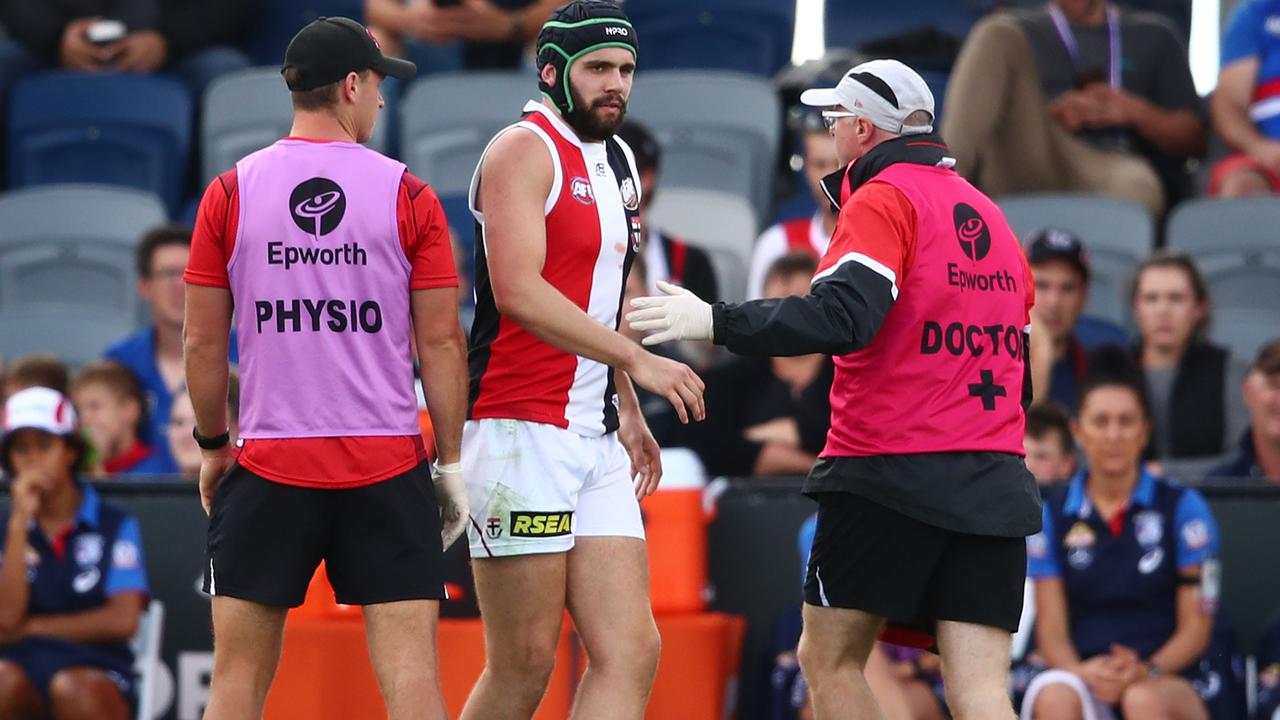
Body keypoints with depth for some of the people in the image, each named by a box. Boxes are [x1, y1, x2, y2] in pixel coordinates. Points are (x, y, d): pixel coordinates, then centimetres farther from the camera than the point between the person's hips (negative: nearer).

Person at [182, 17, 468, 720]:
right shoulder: (408, 196, -1)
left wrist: (213, 445, 16)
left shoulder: (230, 193, 1)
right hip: (388, 467, -1)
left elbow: (203, 341, 4)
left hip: (268, 465, 1)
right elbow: (441, 343, -1)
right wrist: (452, 462, 7)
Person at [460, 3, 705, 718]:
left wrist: (628, 411, 22)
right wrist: (637, 360, -23)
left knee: (632, 652, 1)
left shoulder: (618, 163, 19)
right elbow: (518, 291, -21)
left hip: (596, 443, 9)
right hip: (521, 433, -9)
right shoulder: (525, 150, -9)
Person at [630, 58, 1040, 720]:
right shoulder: (989, 215, 18)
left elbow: (842, 317, -23)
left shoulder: (883, 199, -6)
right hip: (995, 485, 6)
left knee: (828, 661, 9)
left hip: (892, 472, -6)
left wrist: (714, 321, -23)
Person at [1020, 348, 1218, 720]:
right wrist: (1083, 672, -17)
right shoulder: (1052, 515, 10)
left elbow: (1196, 625, 3)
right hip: (1085, 685, 1)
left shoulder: (1182, 508, 6)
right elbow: (1051, 627, 6)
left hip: (1170, 688, -1)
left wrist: (1147, 672, -17)